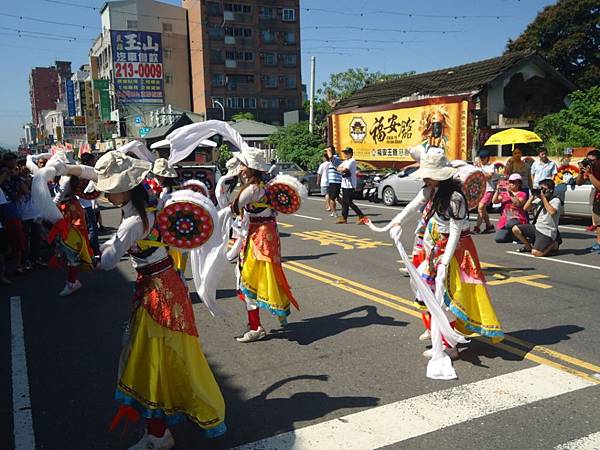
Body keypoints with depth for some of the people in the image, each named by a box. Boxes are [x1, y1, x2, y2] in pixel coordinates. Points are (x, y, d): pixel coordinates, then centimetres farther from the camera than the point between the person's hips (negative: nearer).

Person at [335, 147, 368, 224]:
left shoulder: (352, 161, -12)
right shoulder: (345, 161, 19)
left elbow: (344, 169, -24)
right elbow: (338, 168, 11)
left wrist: (342, 169, -3)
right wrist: (343, 170, -9)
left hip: (350, 185, -10)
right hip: (344, 184, 10)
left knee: (349, 202, -11)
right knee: (344, 202, 12)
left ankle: (362, 217, -9)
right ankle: (344, 218, 19)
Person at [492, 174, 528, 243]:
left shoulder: (522, 194, 5)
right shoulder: (504, 194, 16)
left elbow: (518, 204, -15)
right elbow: (494, 201, 1)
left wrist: (510, 193, -19)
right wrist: (497, 190, -10)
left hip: (517, 219, -4)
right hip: (505, 219, 4)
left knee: (509, 224, -40)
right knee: (498, 239, -16)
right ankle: (511, 235, 15)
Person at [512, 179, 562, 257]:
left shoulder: (555, 200, -9)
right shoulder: (539, 199, 9)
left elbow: (552, 212, -30)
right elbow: (526, 208, 5)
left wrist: (543, 198, -22)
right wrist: (533, 196, -5)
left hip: (547, 232, -7)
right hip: (536, 227, 7)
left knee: (535, 253, -23)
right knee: (515, 229, -5)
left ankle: (553, 245, 8)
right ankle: (529, 246, 16)